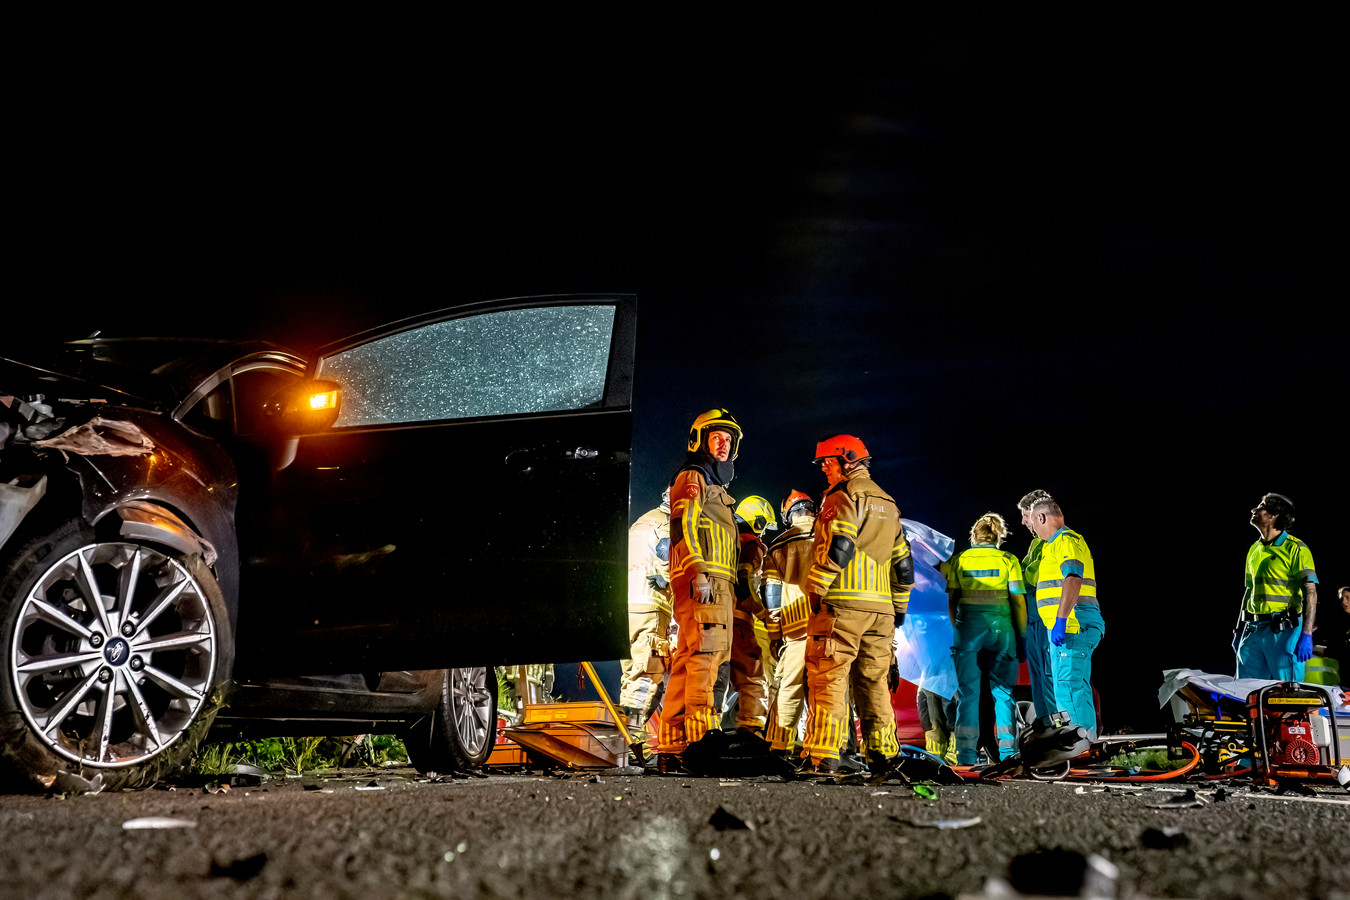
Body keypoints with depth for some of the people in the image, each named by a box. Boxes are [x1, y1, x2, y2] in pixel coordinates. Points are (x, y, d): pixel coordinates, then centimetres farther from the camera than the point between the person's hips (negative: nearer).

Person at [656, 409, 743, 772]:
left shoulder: (716, 488, 31)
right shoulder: (693, 477, 0)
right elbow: (682, 526, -14)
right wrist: (700, 572, -24)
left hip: (716, 585, 10)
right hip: (702, 582, -10)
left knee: (687, 663, 5)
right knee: (705, 654, -18)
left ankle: (671, 749, 4)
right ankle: (700, 736, -26)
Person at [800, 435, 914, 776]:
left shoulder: (843, 497, -4)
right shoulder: (887, 504, 21)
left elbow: (838, 547, -18)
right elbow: (903, 563, 22)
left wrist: (816, 589, -12)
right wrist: (899, 607, 26)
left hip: (842, 605, -8)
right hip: (880, 608, 8)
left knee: (829, 679, -8)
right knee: (873, 682, 12)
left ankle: (823, 757, -13)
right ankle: (883, 755, 12)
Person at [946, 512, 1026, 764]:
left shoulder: (960, 559, 5)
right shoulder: (1008, 560, 2)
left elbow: (952, 601, 6)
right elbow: (1018, 601, 0)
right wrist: (1023, 635, 8)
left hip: (968, 625, 1)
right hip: (1000, 627, 0)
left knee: (968, 691, 3)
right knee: (1003, 690, 8)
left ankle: (967, 752, -1)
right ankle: (1007, 748, 6)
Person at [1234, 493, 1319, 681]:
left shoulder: (1295, 549, -5)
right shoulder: (1254, 550, 17)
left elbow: (1310, 593, -11)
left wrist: (1306, 635, -20)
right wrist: (1239, 630, 19)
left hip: (1283, 630, -6)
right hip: (1253, 630, 7)